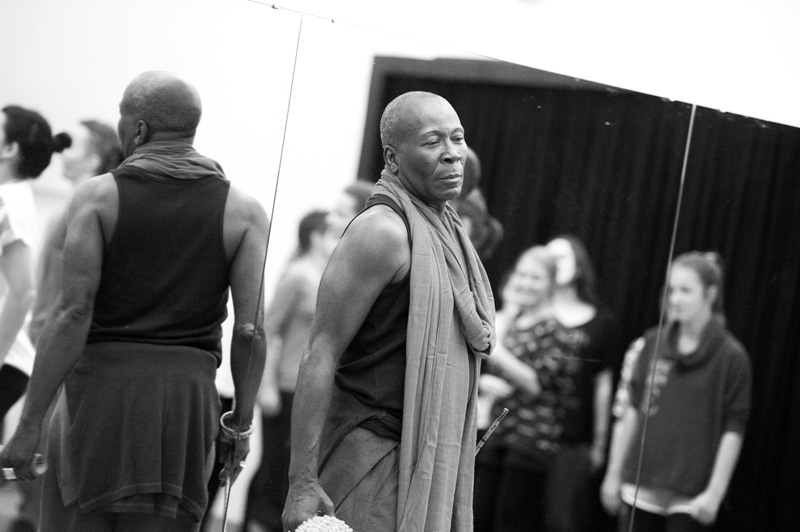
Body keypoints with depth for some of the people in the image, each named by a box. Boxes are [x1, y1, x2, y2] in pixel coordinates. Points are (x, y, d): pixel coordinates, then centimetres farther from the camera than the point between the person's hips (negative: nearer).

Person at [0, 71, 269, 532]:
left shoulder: (98, 196, -3)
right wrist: (241, 422, 7)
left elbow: (73, 313, -10)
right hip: (189, 392, 2)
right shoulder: (243, 211, 3)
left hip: (99, 387, -2)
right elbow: (251, 328, -2)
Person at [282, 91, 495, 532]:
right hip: (374, 457, -8)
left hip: (426, 459, 9)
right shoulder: (383, 231, -15)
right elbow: (320, 355, -18)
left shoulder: (445, 229, 13)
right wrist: (302, 482, -23)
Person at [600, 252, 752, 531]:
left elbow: (733, 431, -6)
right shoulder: (653, 343, 5)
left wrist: (714, 493, -10)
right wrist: (614, 474, 10)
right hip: (641, 489, 4)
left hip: (691, 498, -4)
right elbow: (631, 411, 9)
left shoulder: (731, 356, -6)